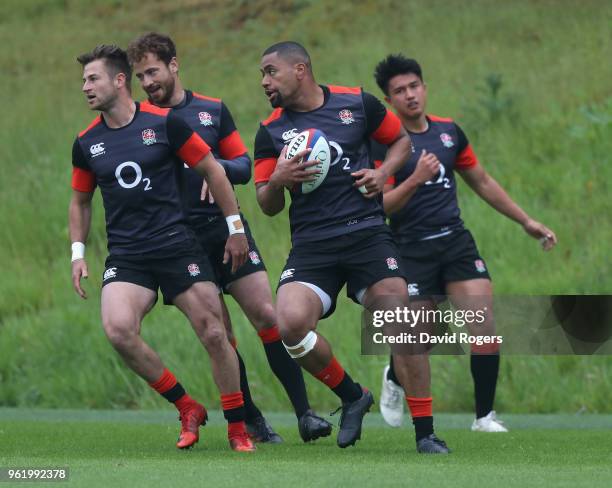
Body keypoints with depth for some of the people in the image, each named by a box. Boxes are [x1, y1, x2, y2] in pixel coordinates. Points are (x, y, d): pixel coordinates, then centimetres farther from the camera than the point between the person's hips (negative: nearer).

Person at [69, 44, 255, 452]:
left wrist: (236, 228, 5)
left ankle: (238, 429, 11)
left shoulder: (164, 123, -4)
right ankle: (187, 409, -5)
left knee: (214, 334, -7)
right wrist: (78, 253, 11)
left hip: (177, 246, -2)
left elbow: (213, 170, 4)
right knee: (118, 330, -23)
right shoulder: (87, 143, 6)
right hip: (125, 257, 2)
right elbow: (81, 200, 21)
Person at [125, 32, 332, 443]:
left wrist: (217, 166, -10)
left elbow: (243, 167, 10)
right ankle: (251, 421, 8)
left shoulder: (213, 110, 8)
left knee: (267, 315, -9)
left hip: (227, 231, 1)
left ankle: (304, 413, -4)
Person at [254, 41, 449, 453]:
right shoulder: (271, 131, 8)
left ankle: (426, 433, -1)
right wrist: (277, 180, -11)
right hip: (311, 246, 1)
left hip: (367, 233, -1)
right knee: (290, 323, -23)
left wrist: (384, 173, 0)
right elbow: (269, 207, 11)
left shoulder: (358, 103, 5)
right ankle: (352, 396, 3)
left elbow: (402, 139, 19)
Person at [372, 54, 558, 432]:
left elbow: (482, 181, 20)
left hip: (456, 242, 4)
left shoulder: (449, 131, 9)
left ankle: (485, 417, 0)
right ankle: (394, 381, 36)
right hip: (413, 251, -4)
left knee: (485, 327, -12)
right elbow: (380, 206, -14)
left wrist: (526, 221, 21)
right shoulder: (385, 143, -8)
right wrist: (416, 179, -30)